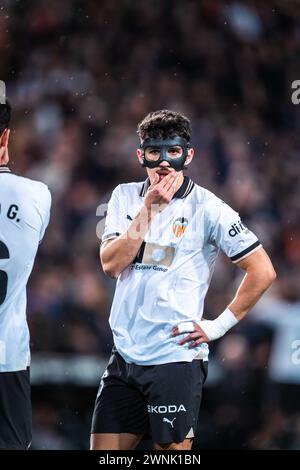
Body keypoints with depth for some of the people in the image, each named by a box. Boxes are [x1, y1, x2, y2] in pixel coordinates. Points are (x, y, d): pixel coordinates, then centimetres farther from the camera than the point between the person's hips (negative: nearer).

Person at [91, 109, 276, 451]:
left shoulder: (207, 208, -6)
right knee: (103, 449, 5)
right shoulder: (125, 197, 7)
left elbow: (262, 271, -6)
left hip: (176, 358, -5)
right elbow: (111, 264, -6)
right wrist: (149, 207, -12)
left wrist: (220, 325, -7)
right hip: (124, 355, 5)